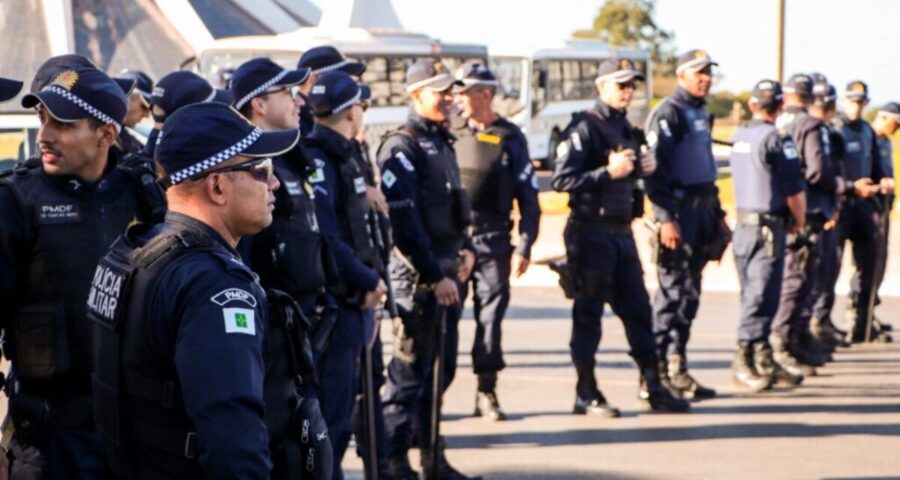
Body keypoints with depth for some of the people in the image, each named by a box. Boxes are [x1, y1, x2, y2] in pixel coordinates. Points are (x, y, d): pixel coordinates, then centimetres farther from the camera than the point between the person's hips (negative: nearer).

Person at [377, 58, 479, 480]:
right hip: (418, 276, -9)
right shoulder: (402, 147, -13)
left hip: (447, 271, 9)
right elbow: (403, 221, -20)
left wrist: (465, 248, 10)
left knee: (441, 368, 14)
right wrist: (434, 276, -20)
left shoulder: (442, 142, 15)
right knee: (410, 370, -3)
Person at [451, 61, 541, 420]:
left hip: (492, 239, -1)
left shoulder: (510, 138, 4)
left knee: (491, 313, -1)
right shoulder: (451, 134, 9)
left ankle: (486, 393, 7)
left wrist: (524, 246, -3)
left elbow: (528, 197, 4)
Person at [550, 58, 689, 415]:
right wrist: (608, 172, -21)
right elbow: (561, 180, -17)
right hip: (591, 232, -8)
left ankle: (652, 388, 15)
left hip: (621, 231, 8)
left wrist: (643, 169, 6)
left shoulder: (626, 129, 15)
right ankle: (586, 395, 6)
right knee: (588, 314, -1)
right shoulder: (584, 128, -9)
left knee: (638, 309, 9)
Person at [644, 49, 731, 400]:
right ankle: (665, 370, -4)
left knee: (689, 294, 10)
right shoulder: (668, 113, -10)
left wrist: (718, 214, 23)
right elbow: (655, 169, -18)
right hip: (678, 213, -9)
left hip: (702, 212, 9)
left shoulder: (700, 113, 18)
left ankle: (675, 368, 16)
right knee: (675, 293, -8)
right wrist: (665, 219, -24)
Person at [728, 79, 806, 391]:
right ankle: (744, 359, -10)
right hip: (769, 227, -8)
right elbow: (794, 190, -12)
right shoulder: (776, 139, -12)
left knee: (753, 294, 10)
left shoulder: (738, 137, 10)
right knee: (762, 296, -7)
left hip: (743, 223, 8)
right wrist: (799, 223, 5)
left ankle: (764, 363, 15)